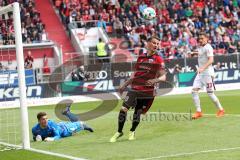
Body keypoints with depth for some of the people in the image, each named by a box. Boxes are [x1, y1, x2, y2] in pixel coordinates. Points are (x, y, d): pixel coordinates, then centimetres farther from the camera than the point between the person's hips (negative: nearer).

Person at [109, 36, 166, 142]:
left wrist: (155, 80, -29)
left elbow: (163, 77, -8)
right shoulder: (141, 56, 12)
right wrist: (125, 85, 22)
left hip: (148, 91, -3)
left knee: (137, 113, 3)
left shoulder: (158, 59, -1)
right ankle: (119, 132, 4)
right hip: (135, 88, 3)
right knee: (123, 109, -12)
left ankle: (132, 131, 30)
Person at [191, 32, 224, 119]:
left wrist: (203, 68, -37)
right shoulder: (200, 48, 14)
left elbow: (211, 60, -26)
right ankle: (198, 111, 0)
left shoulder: (208, 47, -13)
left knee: (210, 93, -4)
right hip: (200, 73, 8)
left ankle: (221, 110, 13)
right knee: (194, 91, -3)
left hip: (207, 72, -8)